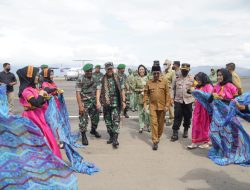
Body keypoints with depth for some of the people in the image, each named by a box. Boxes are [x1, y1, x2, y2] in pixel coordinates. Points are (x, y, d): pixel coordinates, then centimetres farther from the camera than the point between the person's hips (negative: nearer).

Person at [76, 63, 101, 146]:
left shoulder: (95, 79, 7)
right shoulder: (81, 80, -11)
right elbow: (78, 93, -14)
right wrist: (80, 106, -20)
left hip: (94, 102, 6)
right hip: (85, 103, -6)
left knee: (95, 117, 16)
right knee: (83, 120, -3)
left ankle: (93, 130, 41)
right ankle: (83, 136, 10)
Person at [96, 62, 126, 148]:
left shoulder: (118, 78, 5)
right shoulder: (102, 79, 3)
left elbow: (122, 90, 8)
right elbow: (98, 90, -4)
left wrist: (123, 101, 5)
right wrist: (98, 101, -16)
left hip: (116, 102, -1)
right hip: (106, 103, 2)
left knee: (116, 120, -10)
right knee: (108, 121, 10)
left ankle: (115, 139, -9)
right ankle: (111, 136, 26)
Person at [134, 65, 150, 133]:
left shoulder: (148, 78, -1)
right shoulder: (136, 79, 4)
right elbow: (134, 89, 6)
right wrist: (141, 90, -7)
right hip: (139, 98, 2)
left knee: (147, 112, -9)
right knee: (140, 113, 6)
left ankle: (148, 126, 11)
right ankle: (141, 127, 17)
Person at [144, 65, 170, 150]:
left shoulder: (164, 82, 0)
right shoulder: (148, 83, 1)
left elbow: (167, 94, 0)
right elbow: (146, 94, 4)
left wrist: (167, 105, -6)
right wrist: (145, 104, -6)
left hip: (162, 106, 1)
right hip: (152, 106, -1)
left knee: (161, 123, 12)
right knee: (154, 123, -8)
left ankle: (158, 137, 34)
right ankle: (155, 141, -4)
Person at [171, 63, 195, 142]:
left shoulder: (192, 78, 2)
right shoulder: (177, 78, 6)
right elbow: (173, 88, 12)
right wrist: (174, 97, 8)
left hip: (188, 100, 0)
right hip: (178, 100, 0)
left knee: (187, 117, 9)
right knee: (177, 117, -3)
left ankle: (186, 130, 29)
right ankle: (175, 133, -1)